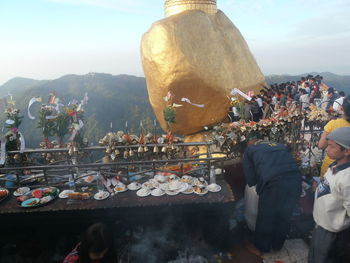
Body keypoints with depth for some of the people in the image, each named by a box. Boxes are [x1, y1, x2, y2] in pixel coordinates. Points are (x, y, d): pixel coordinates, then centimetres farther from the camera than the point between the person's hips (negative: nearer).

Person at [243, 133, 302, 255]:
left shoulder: (249, 149, 16)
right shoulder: (280, 145, 29)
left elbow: (251, 180, 12)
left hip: (273, 182, -5)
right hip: (295, 179, 5)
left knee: (266, 217, 17)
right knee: (284, 216, 25)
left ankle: (260, 247, 39)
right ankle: (277, 245, 47)